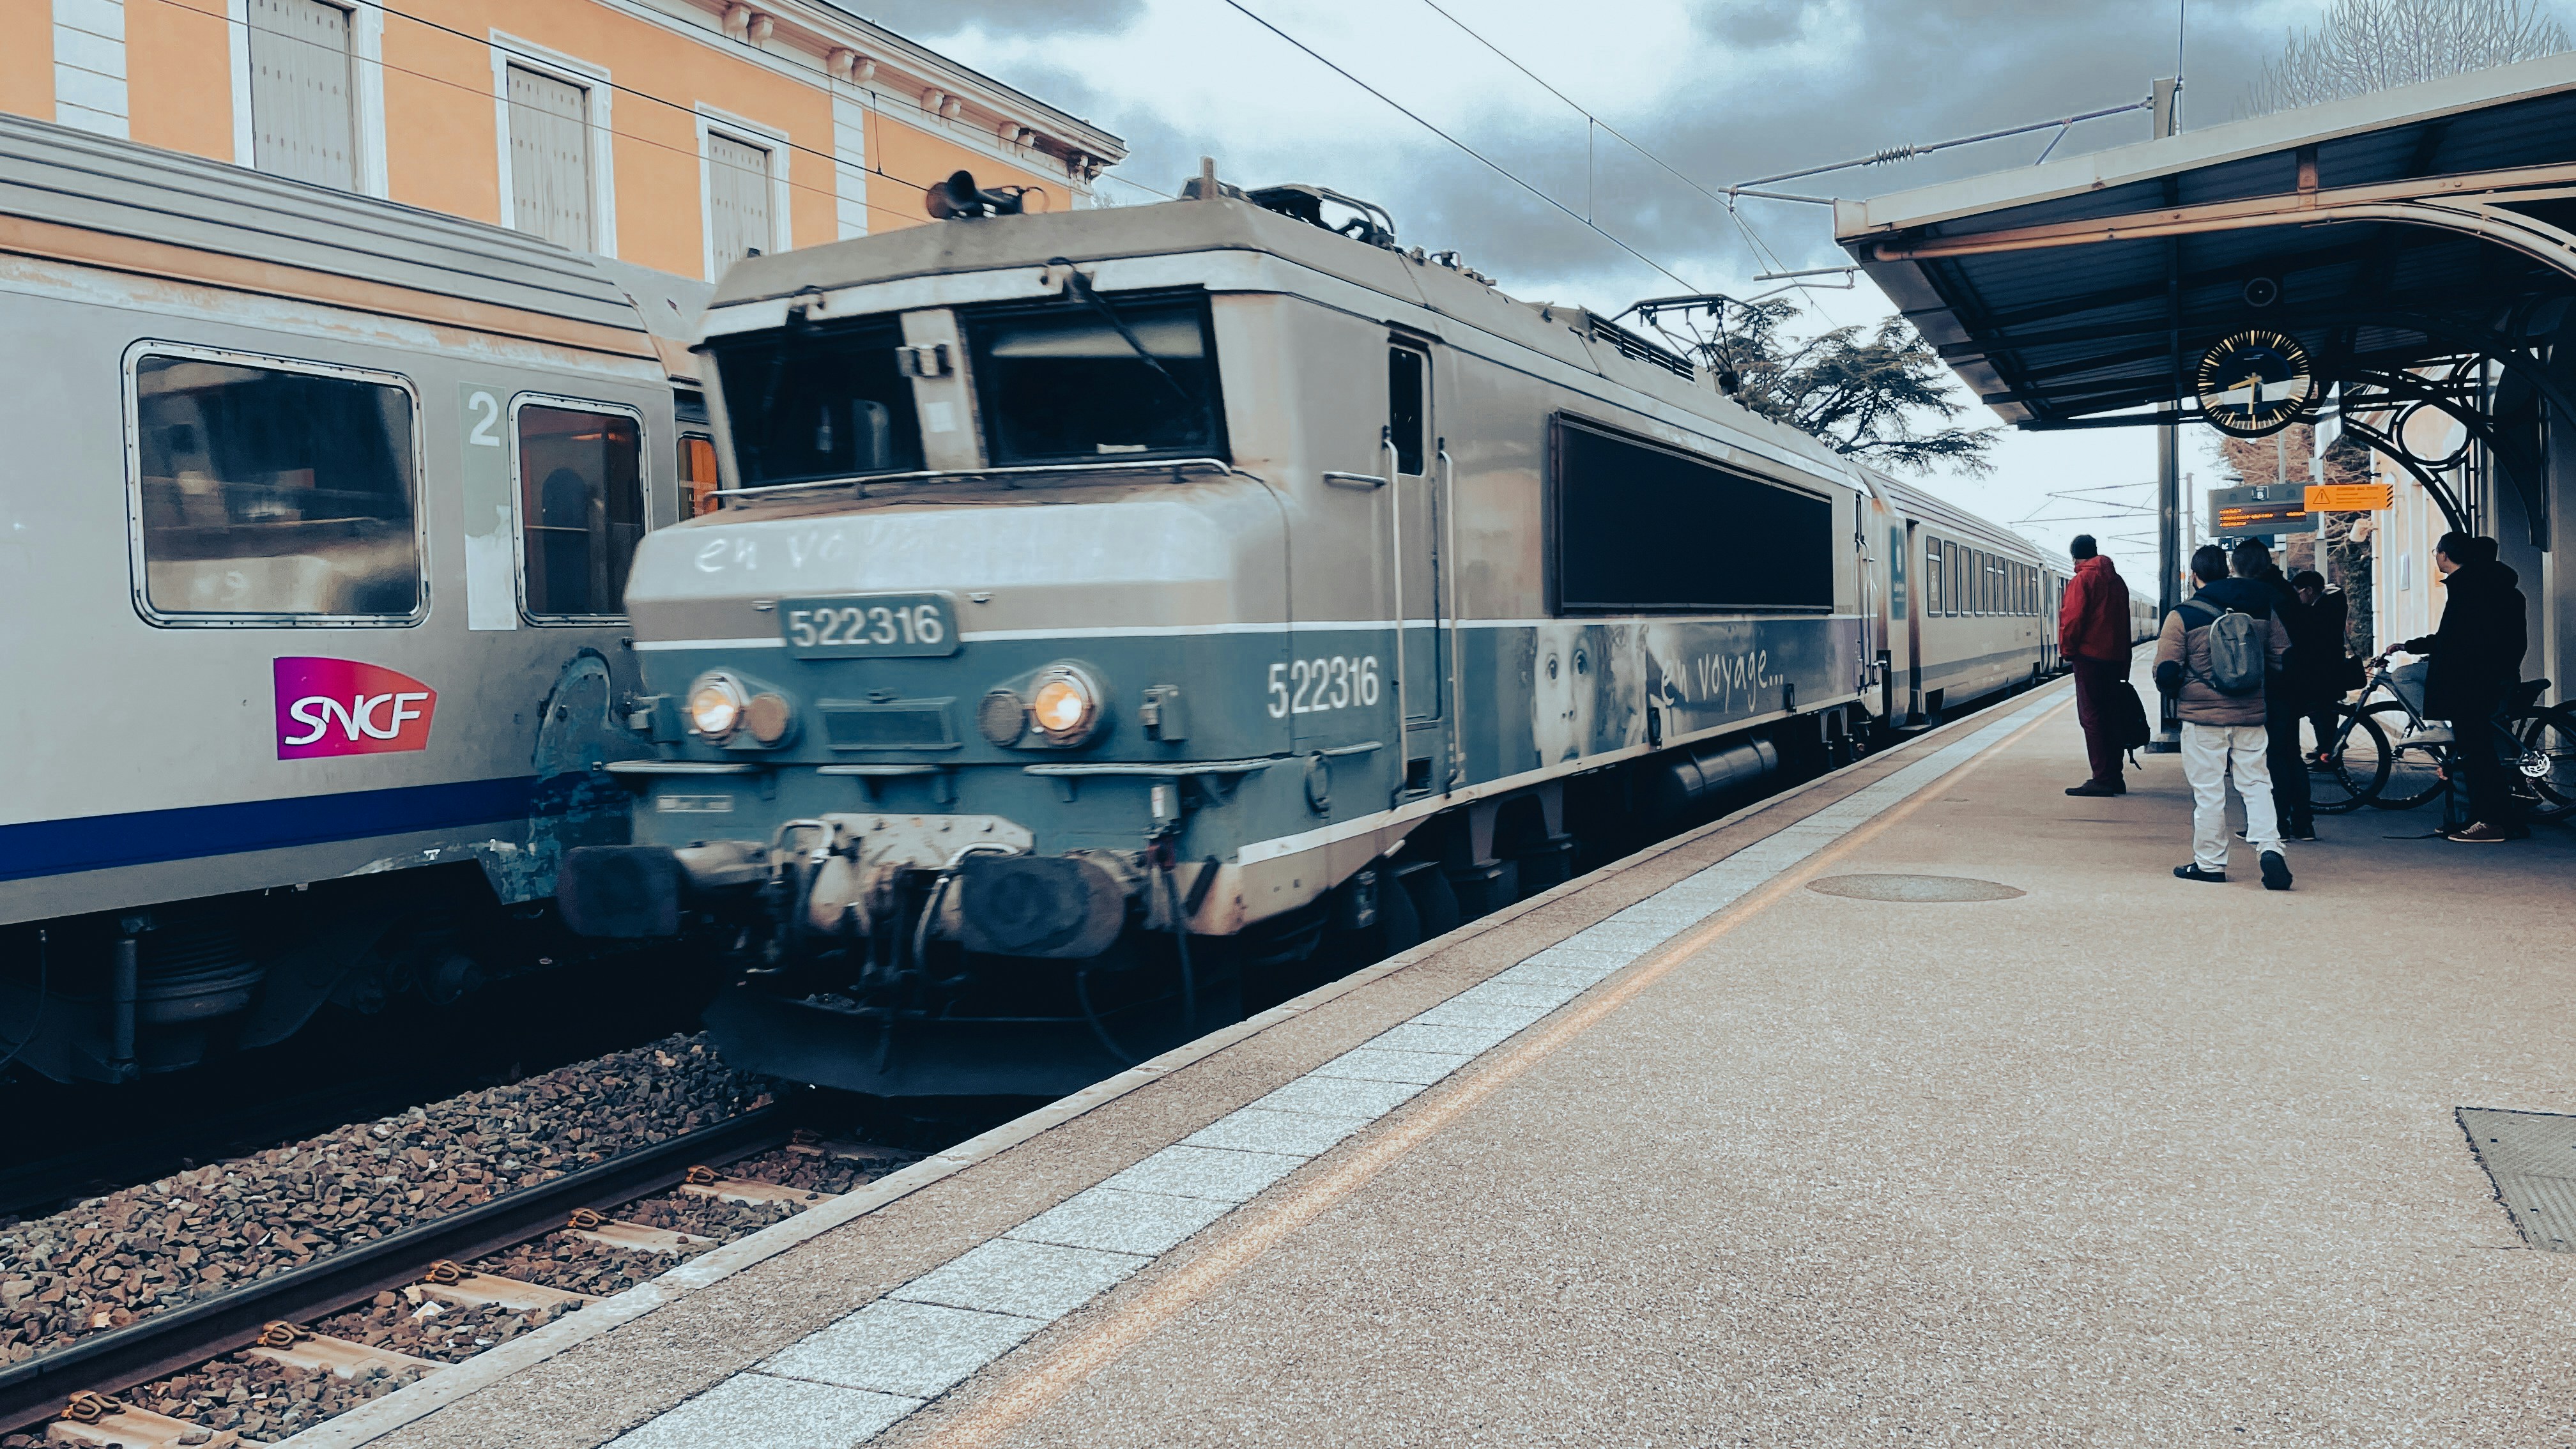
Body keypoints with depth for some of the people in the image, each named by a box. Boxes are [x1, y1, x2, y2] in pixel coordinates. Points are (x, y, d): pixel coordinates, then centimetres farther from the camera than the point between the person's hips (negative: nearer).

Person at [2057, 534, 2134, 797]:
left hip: (2090, 657, -8)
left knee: (2092, 718, -5)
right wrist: (2123, 665, 20)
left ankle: (2102, 779, -8)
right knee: (2110, 717, 12)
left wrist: (2068, 651, -2)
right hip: (2116, 657, 8)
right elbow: (2124, 622, 17)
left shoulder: (2082, 580, -9)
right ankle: (2115, 778, 16)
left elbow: (2072, 618, -16)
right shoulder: (2116, 580, 14)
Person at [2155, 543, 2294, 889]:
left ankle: (2210, 862, 10)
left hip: (2203, 716, -3)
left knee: (2208, 789, 4)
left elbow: (2166, 673, -9)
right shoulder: (2262, 608, 5)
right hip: (2251, 713, 3)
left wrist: (2178, 694, 12)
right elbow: (2282, 657, 11)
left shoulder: (2182, 616, -9)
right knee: (2256, 782, 11)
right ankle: (2269, 846, -6)